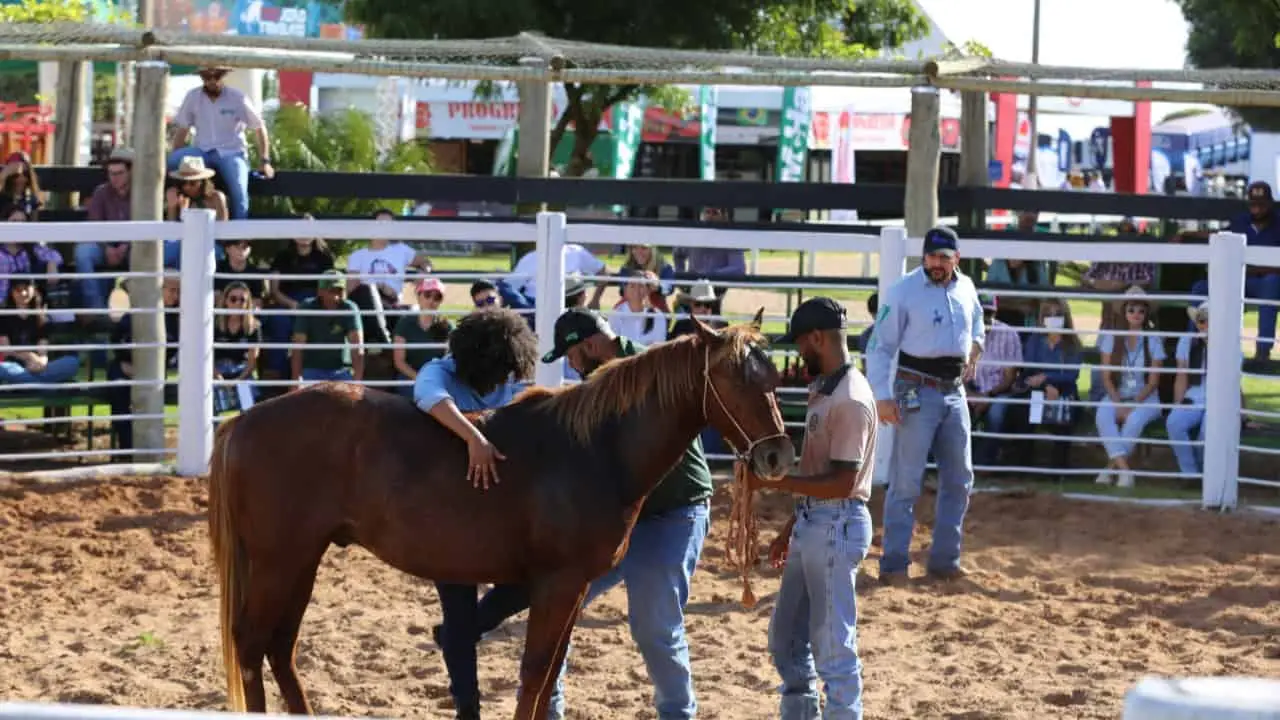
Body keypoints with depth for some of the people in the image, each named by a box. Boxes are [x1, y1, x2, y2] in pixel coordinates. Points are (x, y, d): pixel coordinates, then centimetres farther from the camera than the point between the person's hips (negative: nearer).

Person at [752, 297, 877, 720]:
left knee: (833, 644, -5)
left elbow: (843, 481, -24)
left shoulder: (850, 400, -19)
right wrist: (792, 528, 21)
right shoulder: (824, 390, 13)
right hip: (812, 523, 11)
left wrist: (779, 482, -23)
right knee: (785, 636, 17)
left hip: (836, 526, -11)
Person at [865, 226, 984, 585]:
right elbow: (880, 346, -10)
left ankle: (945, 559, 20)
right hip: (916, 392, -6)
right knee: (906, 482, -7)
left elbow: (976, 323, 30)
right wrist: (882, 396, -18)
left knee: (959, 481, 11)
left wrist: (975, 346, 9)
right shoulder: (904, 291, -10)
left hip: (955, 392, 6)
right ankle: (894, 563, -4)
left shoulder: (966, 288, 7)